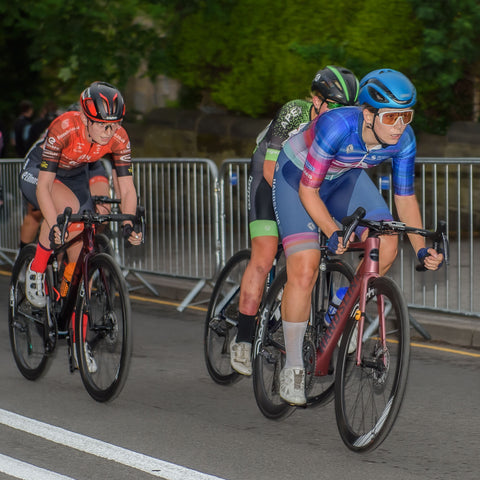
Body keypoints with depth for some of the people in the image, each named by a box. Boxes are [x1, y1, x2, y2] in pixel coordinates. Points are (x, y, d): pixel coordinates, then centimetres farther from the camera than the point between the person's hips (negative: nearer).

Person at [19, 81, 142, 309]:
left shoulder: (119, 139, -25)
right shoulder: (63, 128, -37)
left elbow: (127, 189, -21)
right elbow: (43, 186, -37)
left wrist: (128, 225, -37)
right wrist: (54, 226, -49)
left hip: (75, 177, 4)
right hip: (38, 173, -4)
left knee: (82, 250, -7)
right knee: (68, 205, -36)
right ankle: (36, 269, -17)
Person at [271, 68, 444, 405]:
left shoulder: (403, 139, -23)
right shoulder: (337, 126, -38)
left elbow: (405, 197, -10)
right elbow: (308, 190, -30)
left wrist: (421, 248, -21)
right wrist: (334, 233, -43)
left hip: (345, 178, 5)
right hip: (297, 179, -5)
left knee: (386, 245, -18)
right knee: (305, 270, -18)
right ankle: (293, 367, -2)